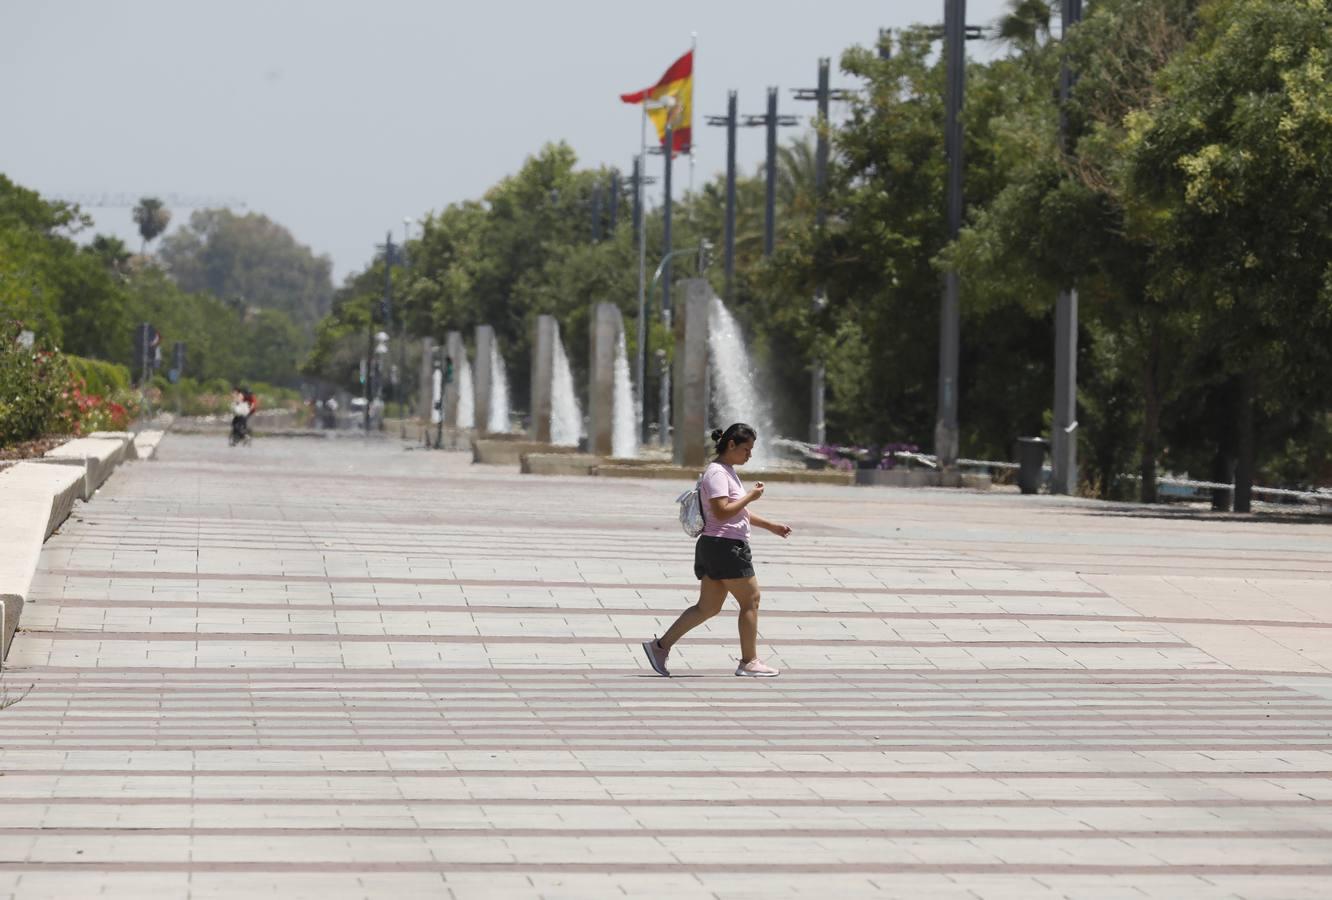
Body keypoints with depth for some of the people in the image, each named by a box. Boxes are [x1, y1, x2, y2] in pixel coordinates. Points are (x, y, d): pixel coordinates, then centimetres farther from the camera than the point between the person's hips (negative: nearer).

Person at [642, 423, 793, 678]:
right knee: (750, 600, -2)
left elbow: (738, 511, 28)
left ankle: (660, 646, 8)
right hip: (724, 546, -10)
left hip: (715, 549, 10)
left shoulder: (727, 471, 19)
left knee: (707, 608, 9)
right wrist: (751, 496, -16)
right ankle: (749, 662, 5)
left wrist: (770, 526, 26)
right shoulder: (717, 473, -14)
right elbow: (722, 512, -24)